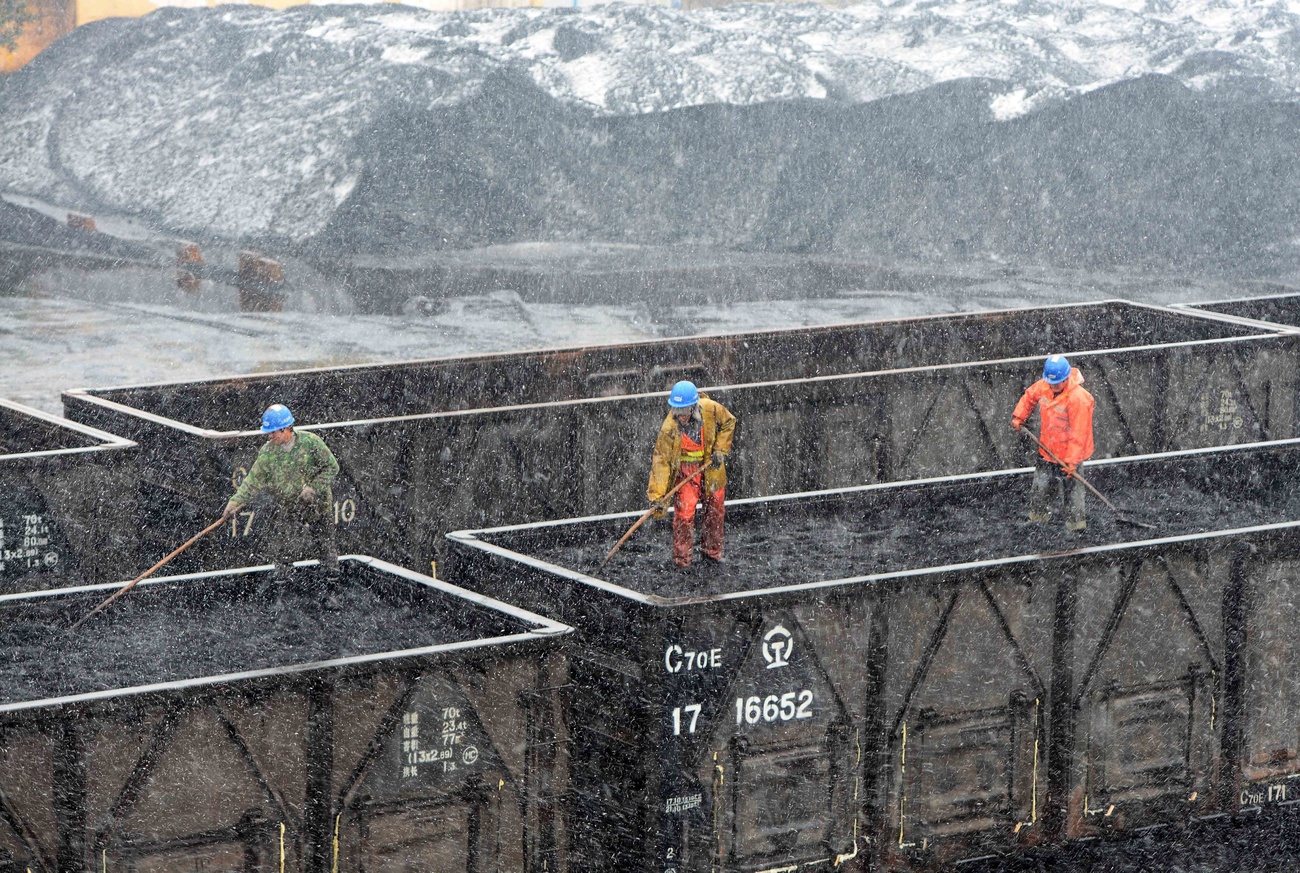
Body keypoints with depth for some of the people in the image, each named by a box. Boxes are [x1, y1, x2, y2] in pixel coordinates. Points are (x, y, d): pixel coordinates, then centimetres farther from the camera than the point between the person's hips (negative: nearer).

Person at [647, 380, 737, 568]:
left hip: (711, 467, 3)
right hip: (685, 470, -3)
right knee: (684, 512, -12)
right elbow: (661, 461, -24)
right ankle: (682, 558, 4)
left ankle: (712, 551, 35)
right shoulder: (669, 428, -27)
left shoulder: (711, 409, -21)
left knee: (715, 509, 14)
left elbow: (728, 422, 1)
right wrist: (658, 496, -26)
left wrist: (720, 449, -7)